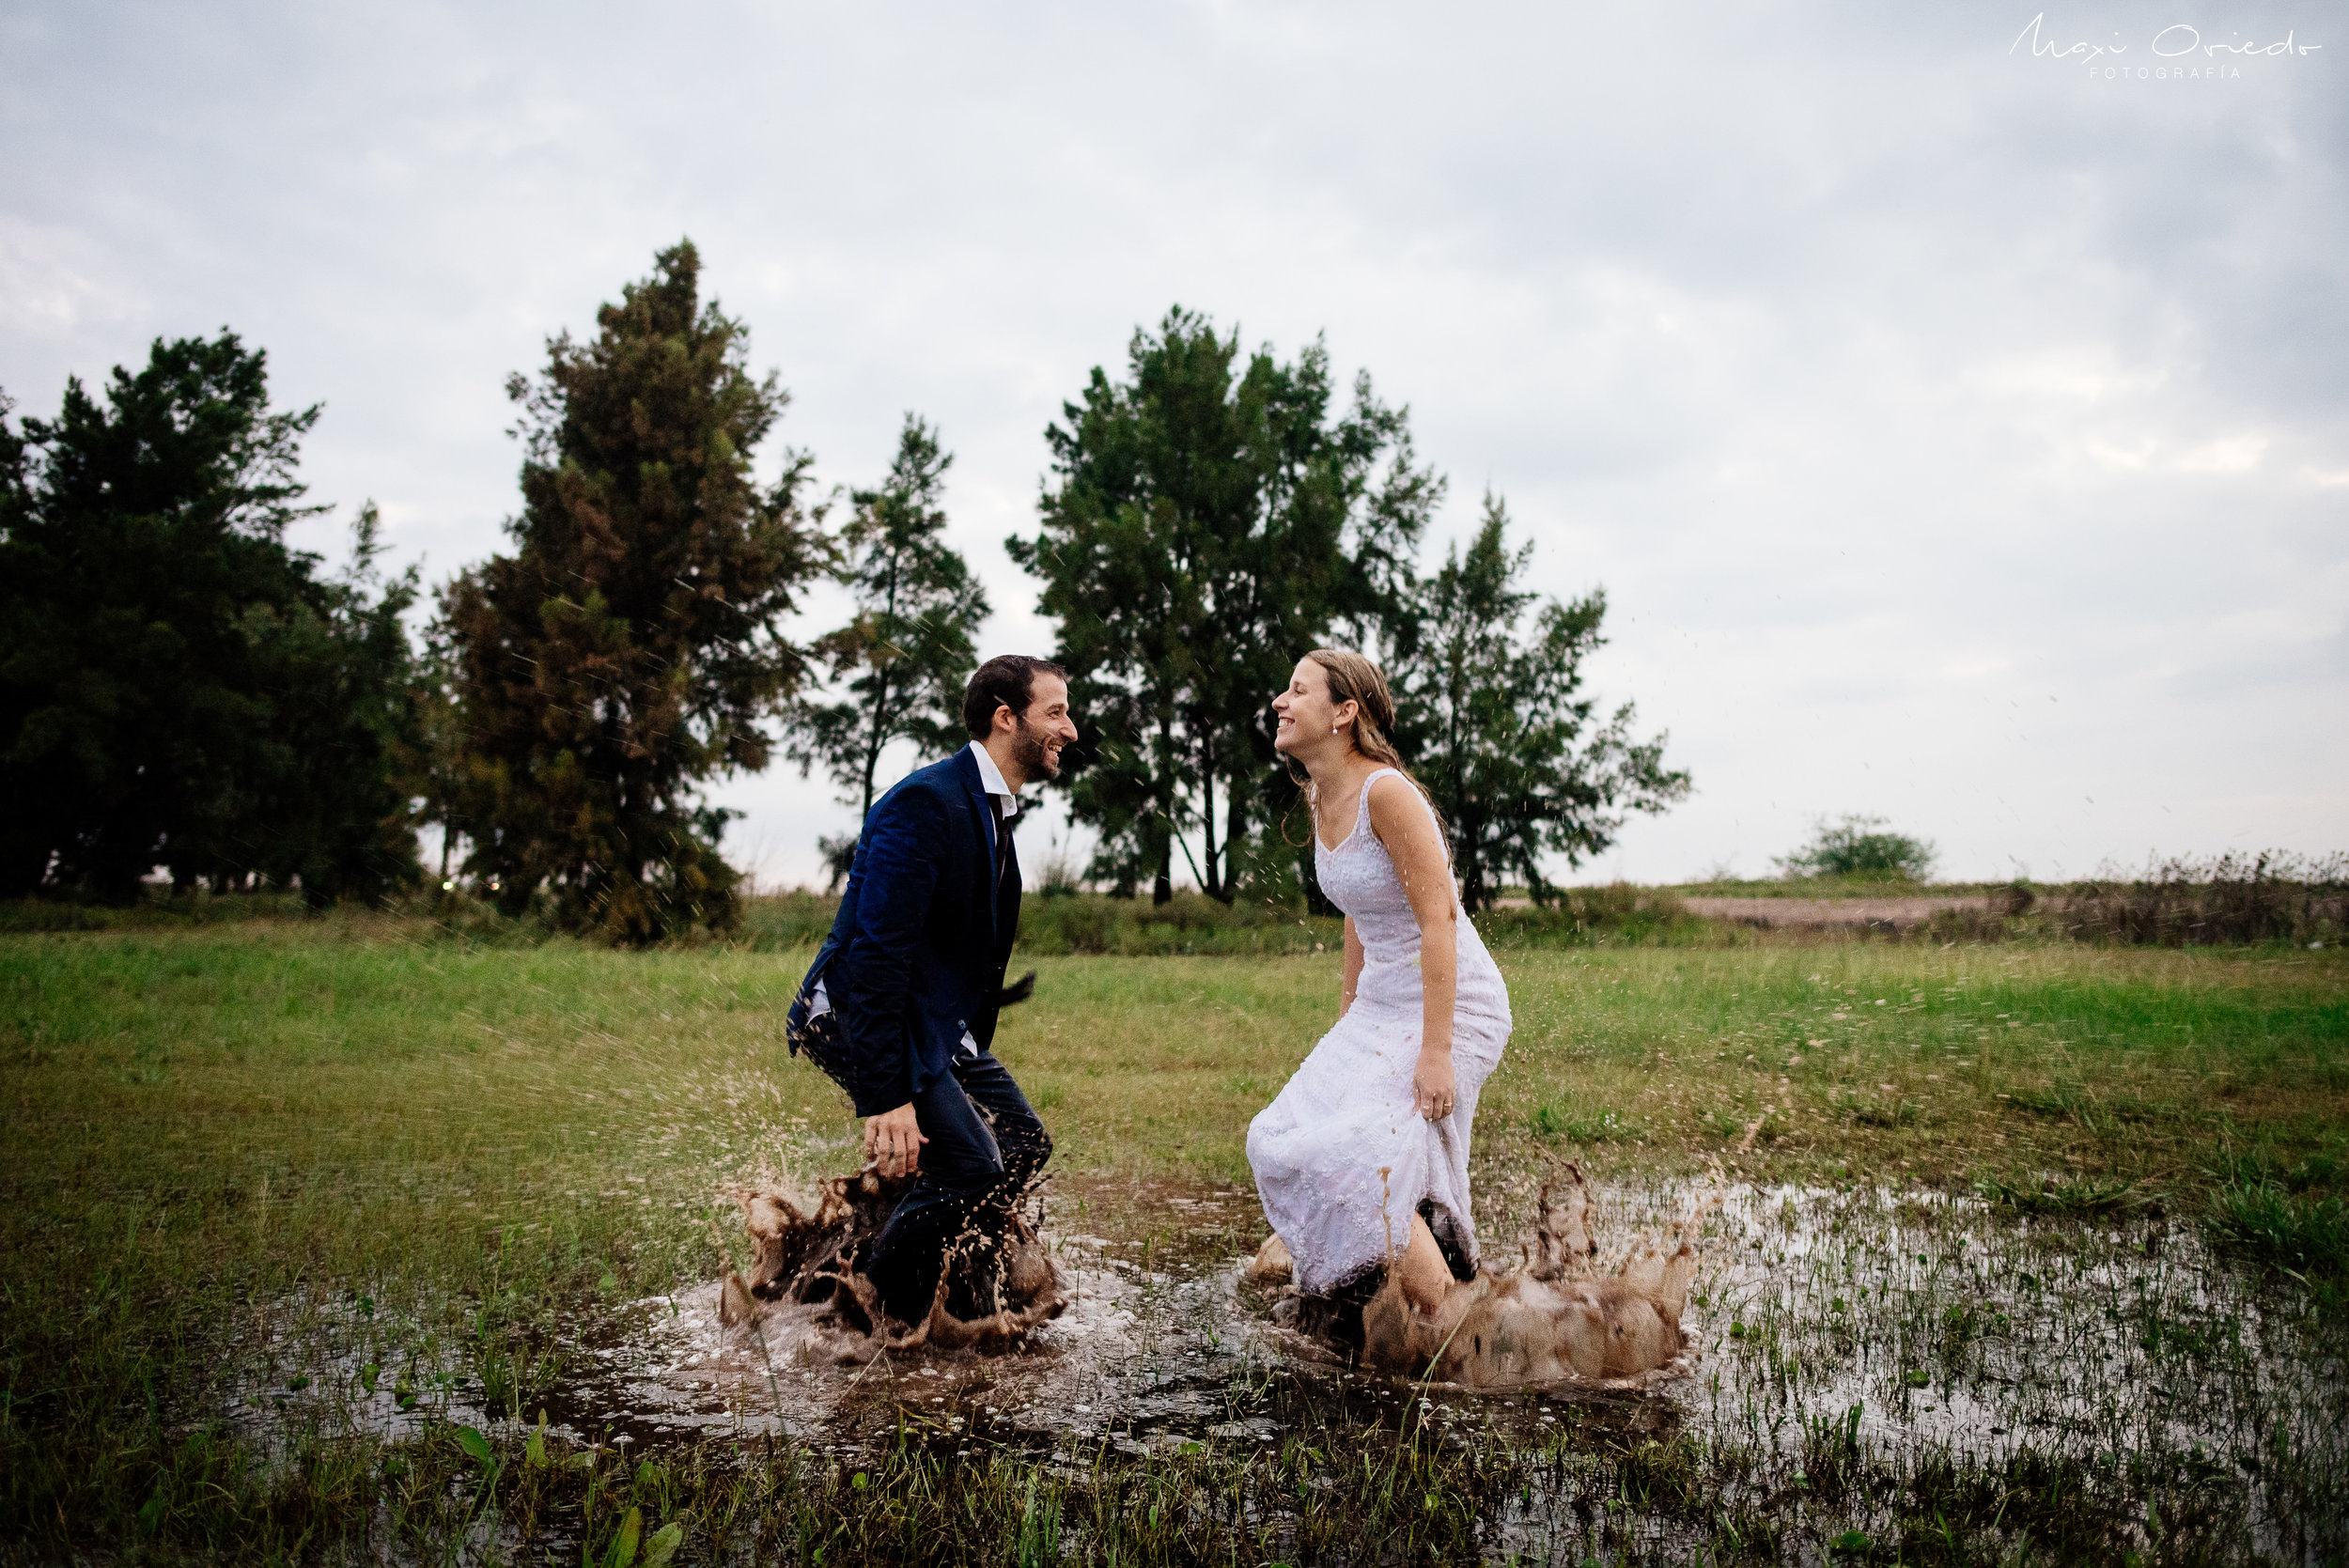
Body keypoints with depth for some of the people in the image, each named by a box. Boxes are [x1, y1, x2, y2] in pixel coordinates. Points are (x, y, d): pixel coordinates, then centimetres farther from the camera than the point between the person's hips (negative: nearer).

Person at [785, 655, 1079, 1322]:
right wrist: (886, 1097, -30)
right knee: (972, 1170, -16)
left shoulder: (993, 807, 11)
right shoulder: (927, 801, -21)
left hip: (936, 1018, 10)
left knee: (1024, 1144, 6)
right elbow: (877, 951, -27)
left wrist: (973, 1060, 20)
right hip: (859, 1015, -10)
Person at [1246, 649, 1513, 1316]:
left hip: (1451, 1005, -9)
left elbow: (1439, 918, -25)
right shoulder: (1324, 801, 6)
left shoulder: (1385, 792, -21)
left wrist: (1435, 1050, -28)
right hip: (1381, 1004, 9)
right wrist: (1347, 1015, 20)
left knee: (1354, 1158, -18)